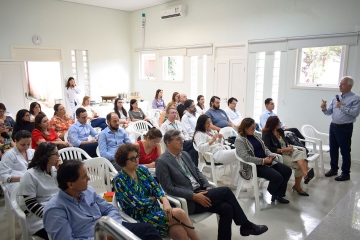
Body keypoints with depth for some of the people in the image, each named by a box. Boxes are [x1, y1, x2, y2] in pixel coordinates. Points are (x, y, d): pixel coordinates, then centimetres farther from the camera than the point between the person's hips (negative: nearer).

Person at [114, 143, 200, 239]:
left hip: (156, 210, 5)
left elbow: (156, 187, -1)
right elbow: (137, 204, -18)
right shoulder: (119, 180, -14)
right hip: (140, 218, -5)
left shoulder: (142, 169, 4)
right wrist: (152, 198, -2)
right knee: (179, 213, -23)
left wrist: (165, 201, -20)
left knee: (180, 232, -23)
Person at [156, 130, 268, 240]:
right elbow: (169, 188, -16)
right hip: (187, 201, -7)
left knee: (226, 207, -16)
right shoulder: (162, 162, -12)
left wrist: (208, 186, -1)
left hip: (200, 191, 7)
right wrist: (194, 196, -21)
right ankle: (246, 225, 1)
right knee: (226, 191, -15)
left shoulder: (184, 154, 12)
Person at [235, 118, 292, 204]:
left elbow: (264, 148, 18)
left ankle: (279, 195, 11)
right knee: (277, 177, -23)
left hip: (266, 161, 8)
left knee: (287, 171, -4)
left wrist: (270, 154, -5)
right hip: (254, 166, -8)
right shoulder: (239, 140, -14)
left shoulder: (256, 135, 10)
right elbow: (245, 157, -23)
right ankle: (273, 193, 12)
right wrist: (263, 161, -23)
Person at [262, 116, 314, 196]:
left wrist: (289, 146, -5)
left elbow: (285, 141, 17)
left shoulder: (280, 130, 10)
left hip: (287, 151, 6)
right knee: (298, 165, -23)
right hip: (278, 154, -6)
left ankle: (306, 175, -34)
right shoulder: (266, 134, -10)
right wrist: (283, 150, -21)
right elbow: (269, 149, -18)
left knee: (301, 154, -24)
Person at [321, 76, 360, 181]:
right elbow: (329, 112, 8)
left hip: (345, 128, -6)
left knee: (345, 151, 3)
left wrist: (342, 107, -17)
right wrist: (324, 109, -13)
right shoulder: (336, 98, 11)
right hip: (333, 126, 6)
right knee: (333, 149, 15)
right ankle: (333, 169, 29)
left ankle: (346, 173, 15)